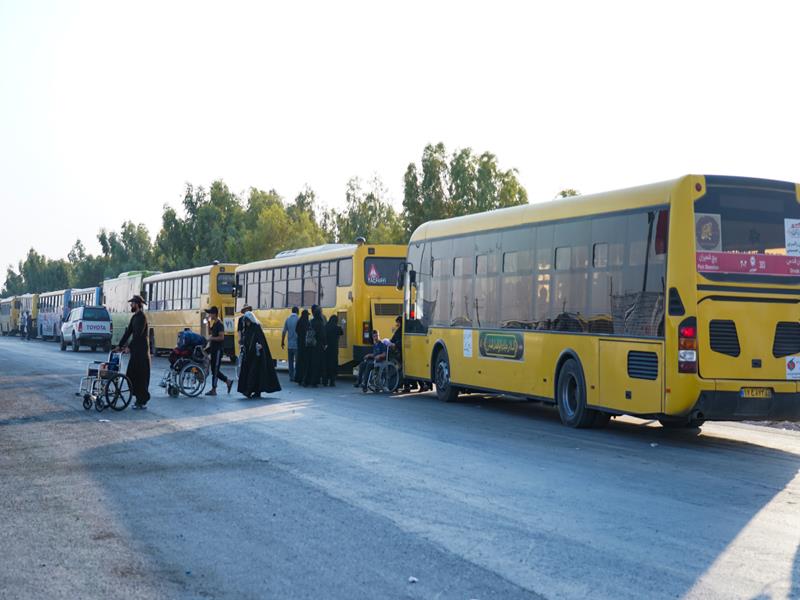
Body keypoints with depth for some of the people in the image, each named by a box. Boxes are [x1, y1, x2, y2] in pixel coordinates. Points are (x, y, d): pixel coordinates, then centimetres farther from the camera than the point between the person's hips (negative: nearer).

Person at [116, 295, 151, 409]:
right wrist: (120, 345, 13)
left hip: (141, 351, -9)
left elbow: (138, 334, -20)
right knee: (131, 375, 9)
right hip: (135, 351, 9)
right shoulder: (134, 317, 16)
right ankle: (139, 399, 14)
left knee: (141, 377, -6)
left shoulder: (142, 317, -13)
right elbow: (128, 332, 17)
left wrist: (129, 347, -20)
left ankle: (142, 401, -1)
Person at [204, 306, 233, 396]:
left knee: (215, 370, -4)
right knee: (214, 370, 13)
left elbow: (221, 337, -21)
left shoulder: (220, 324, -14)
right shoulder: (213, 324, 14)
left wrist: (211, 338, -20)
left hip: (218, 350, -10)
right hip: (213, 349, 10)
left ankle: (213, 390, 0)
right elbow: (210, 334, 22)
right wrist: (208, 322, 14)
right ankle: (228, 382, 22)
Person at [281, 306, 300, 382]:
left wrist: (282, 342, 15)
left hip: (290, 345, 4)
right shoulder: (298, 319, -10)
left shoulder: (288, 319, 3)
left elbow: (284, 332, 5)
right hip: (297, 344, -4)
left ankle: (291, 377, 12)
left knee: (290, 361, 11)